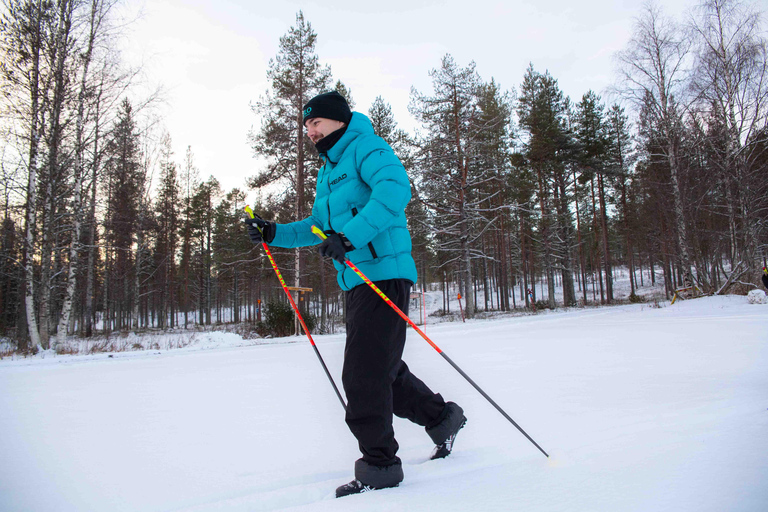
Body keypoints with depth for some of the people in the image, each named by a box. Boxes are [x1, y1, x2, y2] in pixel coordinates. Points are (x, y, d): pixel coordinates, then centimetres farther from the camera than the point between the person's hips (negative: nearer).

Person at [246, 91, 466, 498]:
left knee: (363, 372, -8)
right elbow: (318, 226, 28)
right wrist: (274, 234, 15)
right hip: (355, 281, 10)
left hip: (384, 273, -10)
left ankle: (379, 465, 6)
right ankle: (441, 417, 35)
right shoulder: (328, 171, 23)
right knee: (382, 370, 16)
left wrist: (351, 235, -33)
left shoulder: (366, 147, -6)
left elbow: (395, 188, -25)